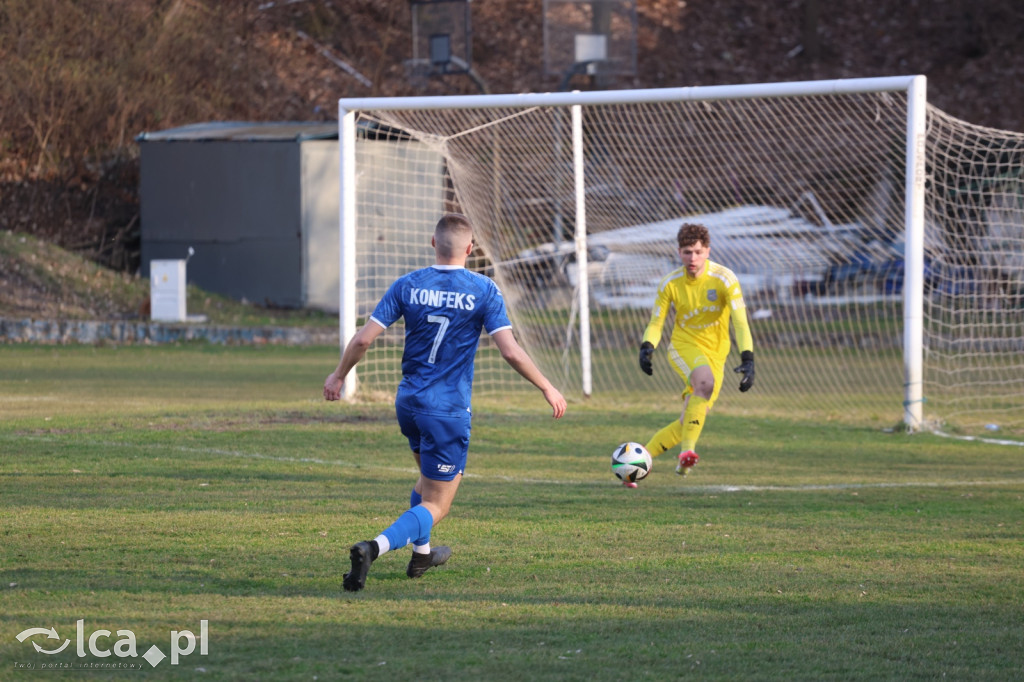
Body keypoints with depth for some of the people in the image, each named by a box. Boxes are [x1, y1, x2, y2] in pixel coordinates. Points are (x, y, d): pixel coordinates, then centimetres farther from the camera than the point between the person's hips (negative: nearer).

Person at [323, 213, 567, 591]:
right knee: (435, 506, -1)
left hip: (409, 401, 4)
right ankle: (374, 548, -25)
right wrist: (547, 388, -2)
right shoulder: (483, 291, -10)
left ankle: (421, 554, 40)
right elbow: (510, 351, -15)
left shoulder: (407, 285, -2)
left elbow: (363, 338, -5)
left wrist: (338, 375, 12)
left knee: (429, 479, 32)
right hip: (449, 410, -4)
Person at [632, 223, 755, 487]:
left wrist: (747, 360, -33)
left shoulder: (724, 279, -13)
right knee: (705, 381, -37)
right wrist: (647, 347, -22)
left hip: (715, 354, 2)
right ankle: (688, 450, -38)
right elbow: (655, 323, 0)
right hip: (683, 346, -2)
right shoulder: (670, 283, -6)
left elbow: (740, 322, -19)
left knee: (688, 424, -2)